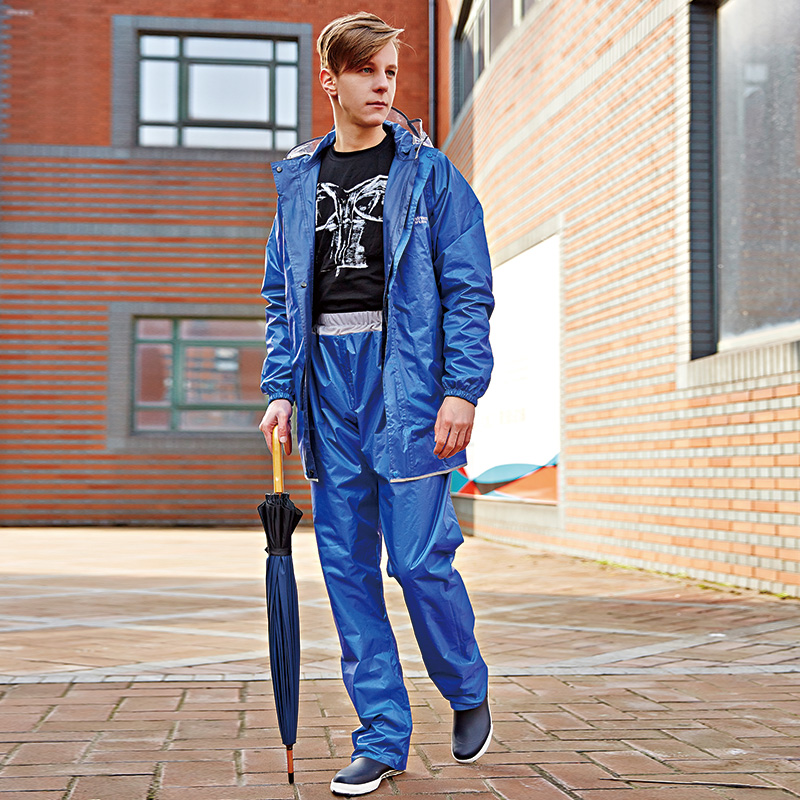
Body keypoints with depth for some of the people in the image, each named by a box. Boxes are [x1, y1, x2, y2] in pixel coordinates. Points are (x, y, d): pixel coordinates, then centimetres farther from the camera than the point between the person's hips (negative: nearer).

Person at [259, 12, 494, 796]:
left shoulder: (427, 171, 2)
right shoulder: (298, 179, 14)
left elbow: (468, 289, -2)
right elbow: (282, 297, 15)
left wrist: (461, 389, -11)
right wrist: (280, 387, 5)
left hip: (406, 381, -4)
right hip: (326, 383, 4)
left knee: (420, 559, -5)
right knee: (346, 566, 4)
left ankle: (468, 693, 22)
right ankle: (382, 737, 14)